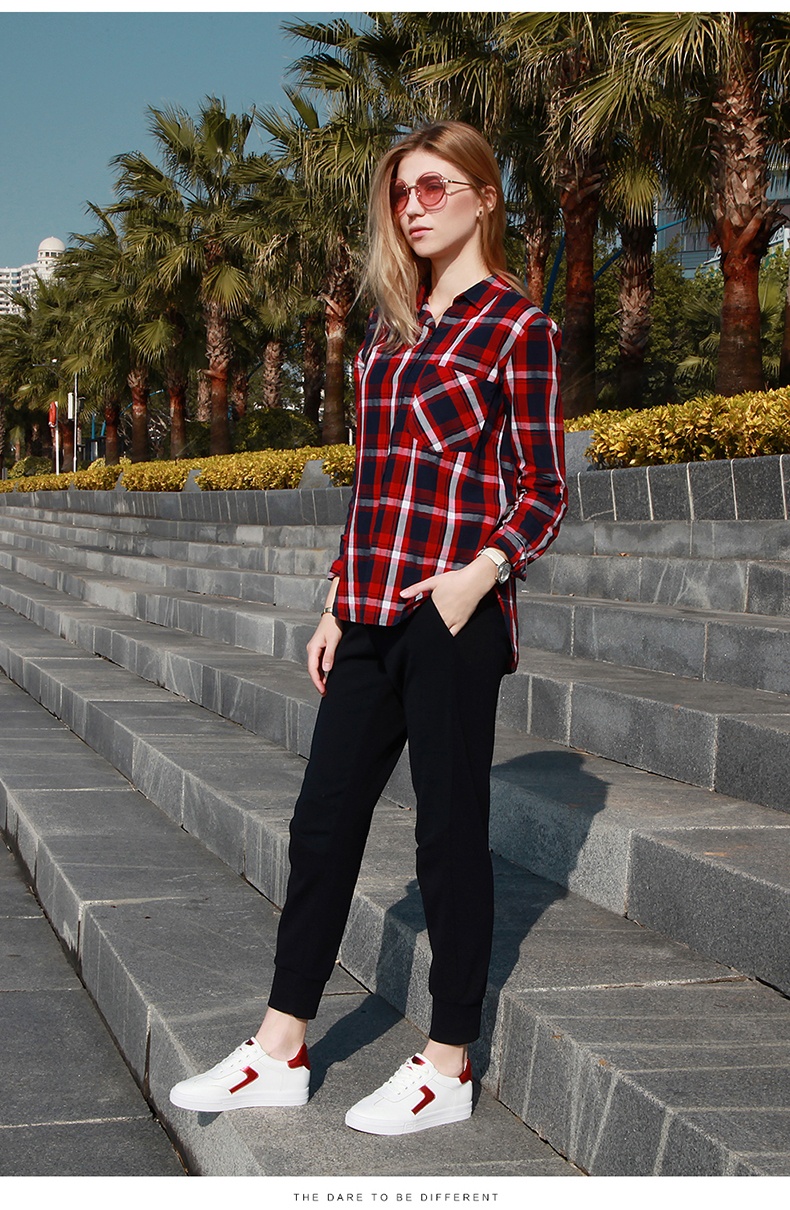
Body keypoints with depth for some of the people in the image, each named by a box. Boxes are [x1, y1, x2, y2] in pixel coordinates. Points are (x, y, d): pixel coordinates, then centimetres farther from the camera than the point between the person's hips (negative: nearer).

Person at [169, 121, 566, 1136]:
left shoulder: (517, 326, -2)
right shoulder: (391, 321, 17)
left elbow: (542, 493, -3)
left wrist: (482, 573, -20)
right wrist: (336, 606, 15)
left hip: (453, 613, -7)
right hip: (372, 614, 7)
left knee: (450, 831, 1)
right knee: (323, 817, 9)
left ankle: (448, 1066, 15)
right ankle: (279, 1053, 20)